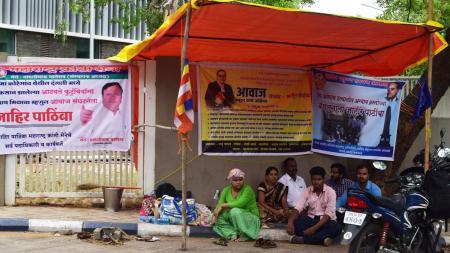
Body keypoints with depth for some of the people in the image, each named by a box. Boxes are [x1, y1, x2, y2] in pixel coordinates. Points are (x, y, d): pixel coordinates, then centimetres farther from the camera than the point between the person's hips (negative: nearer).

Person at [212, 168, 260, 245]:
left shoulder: (247, 189, -16)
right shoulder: (226, 190, 0)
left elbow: (240, 203, -30)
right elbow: (220, 204, -6)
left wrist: (223, 205, -24)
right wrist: (217, 210, -29)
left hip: (250, 220, -6)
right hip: (232, 220, 6)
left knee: (235, 211, -32)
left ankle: (244, 235, -20)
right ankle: (233, 234, -25)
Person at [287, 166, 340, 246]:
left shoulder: (330, 192, -11)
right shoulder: (307, 191, -2)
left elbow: (329, 214, -19)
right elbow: (298, 208, -13)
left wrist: (314, 228, -33)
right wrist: (290, 222, -35)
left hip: (325, 220, -2)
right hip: (311, 219, 2)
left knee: (334, 227, -37)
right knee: (295, 223, -27)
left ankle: (303, 239, -33)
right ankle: (322, 238, -29)